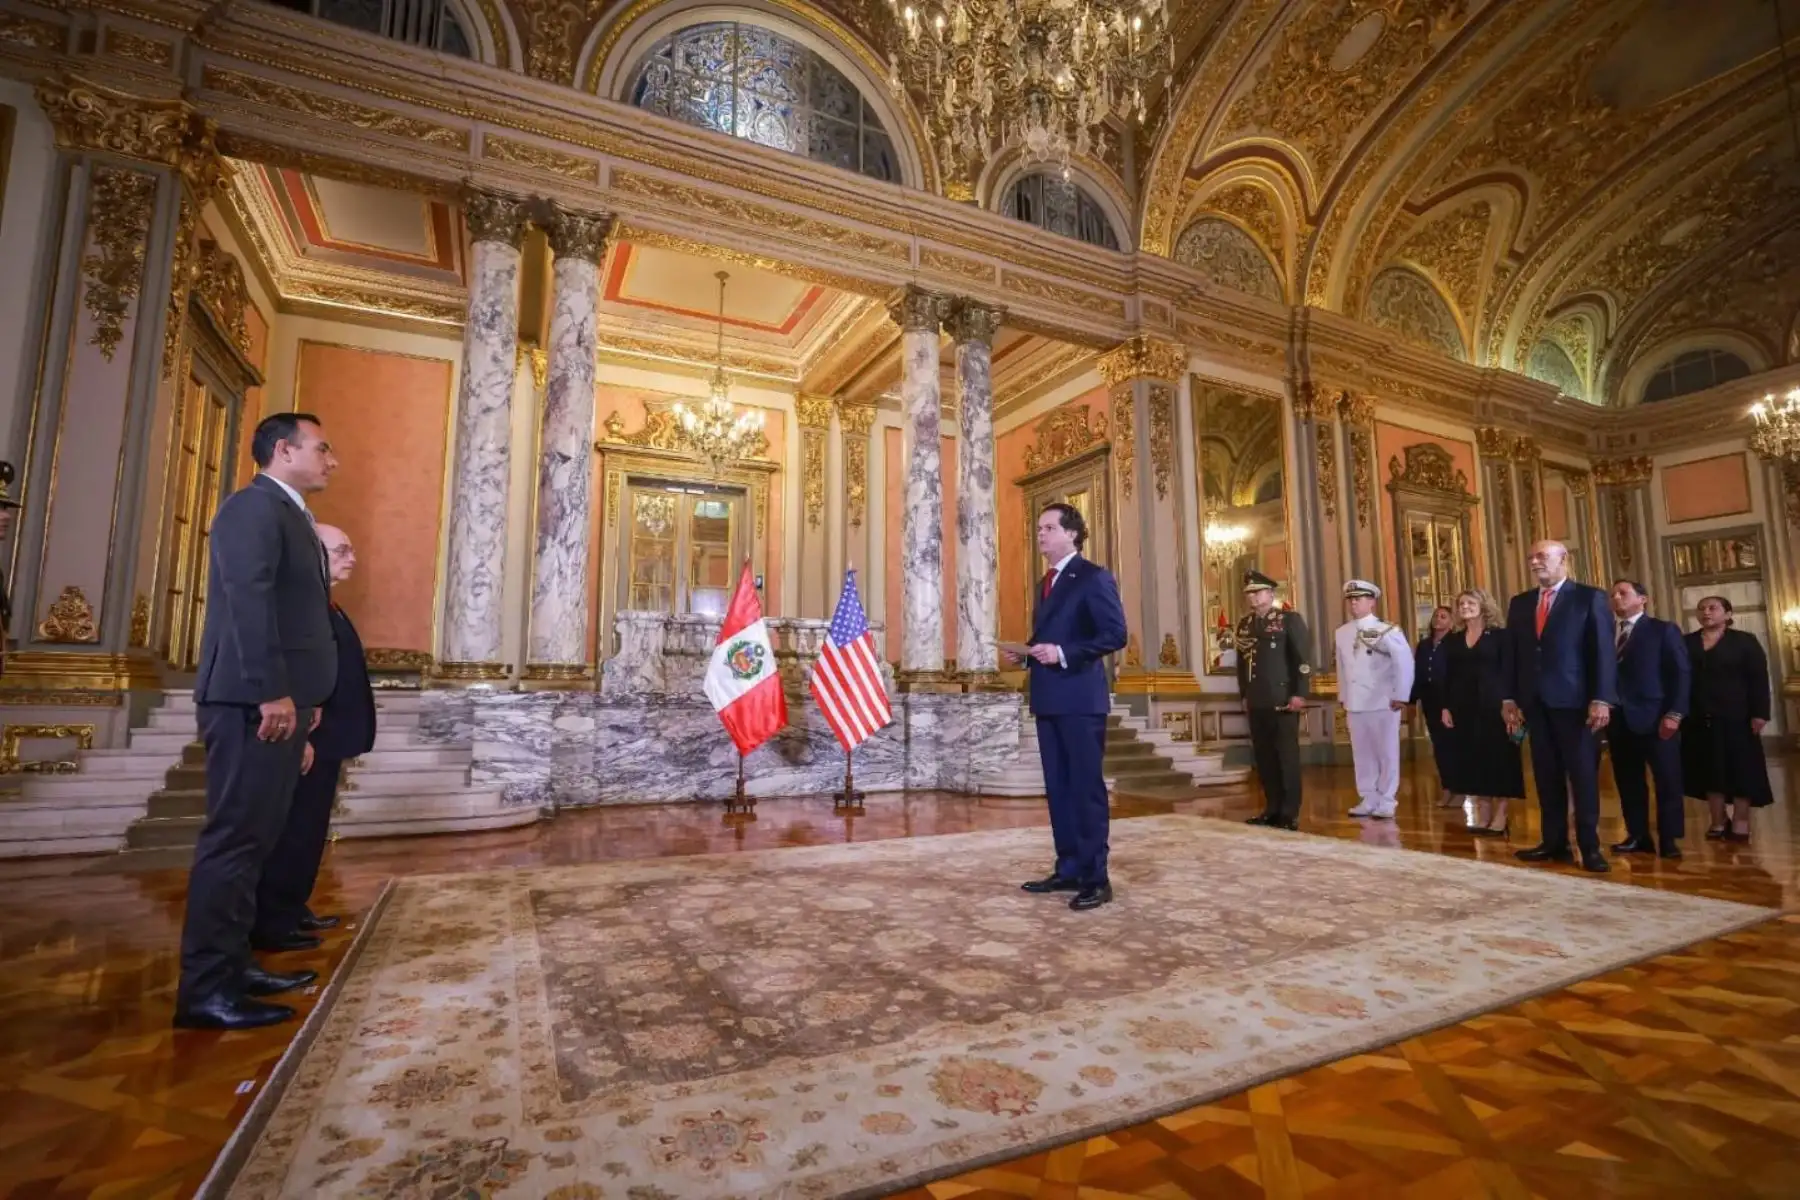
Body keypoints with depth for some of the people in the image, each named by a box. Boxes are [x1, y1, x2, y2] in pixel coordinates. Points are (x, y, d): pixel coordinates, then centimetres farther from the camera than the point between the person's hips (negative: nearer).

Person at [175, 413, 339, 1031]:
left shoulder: (288, 514, 21)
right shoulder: (254, 505, -9)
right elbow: (248, 600, -21)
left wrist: (299, 697, 18)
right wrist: (272, 691, -26)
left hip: (280, 699, 10)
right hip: (256, 700, -10)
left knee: (253, 839, 14)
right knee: (234, 838, -6)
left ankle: (231, 964, 23)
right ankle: (205, 988, 2)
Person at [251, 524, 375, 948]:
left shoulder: (330, 608, 16)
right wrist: (301, 735, -23)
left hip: (328, 739, 10)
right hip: (307, 739, -10)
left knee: (311, 828, 16)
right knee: (291, 829, -1)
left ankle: (291, 908, 27)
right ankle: (270, 921, 9)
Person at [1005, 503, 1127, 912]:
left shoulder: (1093, 577, -7)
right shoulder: (1045, 583, 19)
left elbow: (1115, 634, -15)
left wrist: (1062, 653, -21)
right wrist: (1027, 653, 6)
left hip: (1080, 698, -8)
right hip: (1048, 699, 9)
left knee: (1086, 786, -2)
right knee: (1058, 787, 12)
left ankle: (1095, 878, 6)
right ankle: (1068, 869, 22)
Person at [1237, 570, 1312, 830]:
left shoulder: (1289, 619, -2)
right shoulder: (1244, 624, 14)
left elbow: (1304, 658, -7)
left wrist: (1300, 694, -12)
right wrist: (1244, 695, 14)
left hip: (1283, 699, -5)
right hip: (1256, 702, 5)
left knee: (1287, 755, 0)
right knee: (1263, 757, 8)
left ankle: (1290, 813, 7)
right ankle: (1272, 808, 17)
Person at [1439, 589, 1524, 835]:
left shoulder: (1499, 635, -1)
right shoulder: (1454, 639, 11)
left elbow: (1508, 672, -7)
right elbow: (1448, 675, 9)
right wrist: (1445, 706, 2)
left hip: (1492, 704, -4)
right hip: (1462, 706, 4)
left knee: (1497, 758, 0)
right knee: (1470, 760, 5)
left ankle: (1500, 817, 8)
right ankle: (1482, 815, 13)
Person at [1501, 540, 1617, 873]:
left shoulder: (1590, 598, 0)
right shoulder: (1520, 603, 13)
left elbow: (1603, 651, -6)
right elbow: (1513, 653, 11)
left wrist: (1601, 699, -13)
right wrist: (1509, 698, 6)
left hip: (1575, 701, -4)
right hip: (1535, 702, 4)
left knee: (1583, 774, 3)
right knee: (1547, 775, 9)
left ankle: (1589, 846, 12)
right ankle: (1555, 842, 16)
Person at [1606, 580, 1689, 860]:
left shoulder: (1663, 630, 3)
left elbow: (1680, 673, -3)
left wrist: (1674, 713, -12)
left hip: (1654, 717, -3)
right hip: (1619, 718, 3)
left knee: (1667, 780, 3)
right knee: (1628, 782, 8)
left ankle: (1669, 839, 12)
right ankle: (1638, 836, 15)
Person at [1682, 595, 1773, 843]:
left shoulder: (1745, 641, 3)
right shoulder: (1685, 643, 8)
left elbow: (1759, 679, -3)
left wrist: (1759, 713, -11)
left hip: (1735, 717, -2)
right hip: (1698, 719, 2)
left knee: (1740, 769, 2)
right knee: (1710, 769, 6)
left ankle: (1741, 822, 9)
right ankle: (1718, 821, 13)